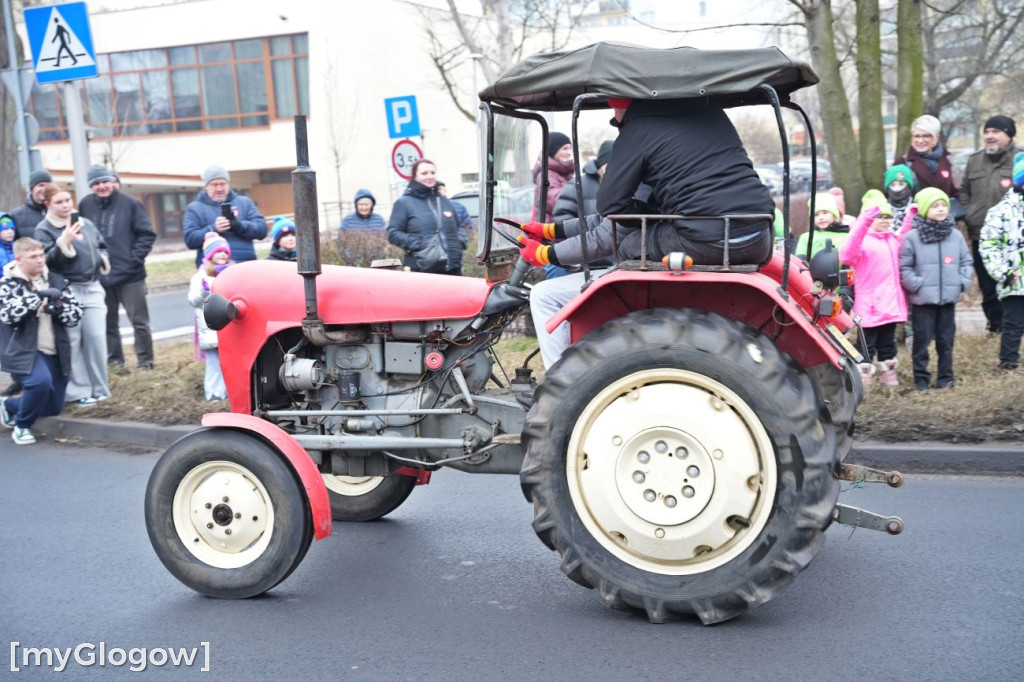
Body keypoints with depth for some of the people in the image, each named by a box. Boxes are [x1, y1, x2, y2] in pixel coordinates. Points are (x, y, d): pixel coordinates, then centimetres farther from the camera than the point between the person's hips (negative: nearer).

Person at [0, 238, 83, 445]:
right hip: (23, 350, -5)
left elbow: (76, 315, 3)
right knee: (40, 381, -34)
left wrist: (58, 308, -18)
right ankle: (22, 426, -5)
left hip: (54, 352, 5)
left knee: (53, 407, 9)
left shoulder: (56, 281, 6)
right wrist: (38, 295, -28)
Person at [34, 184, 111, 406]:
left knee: (96, 337, 2)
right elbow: (47, 260, -14)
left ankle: (98, 387, 13)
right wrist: (64, 242, -25)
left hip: (93, 288, 5)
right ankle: (78, 391, 3)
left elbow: (102, 246, 26)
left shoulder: (86, 223, 13)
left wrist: (103, 258, 5)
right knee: (73, 341, -4)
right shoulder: (44, 229, -3)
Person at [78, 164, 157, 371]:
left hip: (130, 276, -3)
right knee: (108, 323, 11)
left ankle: (145, 360, 12)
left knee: (139, 322, 2)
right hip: (99, 276, 3)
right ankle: (114, 360, 22)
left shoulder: (130, 203, -5)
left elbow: (147, 234, -5)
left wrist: (135, 259, -11)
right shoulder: (85, 205, 3)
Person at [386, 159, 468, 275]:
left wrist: (460, 241, 7)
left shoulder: (444, 201, 20)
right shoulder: (404, 203, 4)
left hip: (453, 268, 5)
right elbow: (393, 233, -2)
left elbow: (460, 227, 29)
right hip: (422, 271, -5)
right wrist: (417, 245, -15)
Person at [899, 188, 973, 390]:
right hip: (923, 299, -3)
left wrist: (963, 282, 1)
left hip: (949, 298, 4)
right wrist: (917, 284, -13)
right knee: (922, 340, 2)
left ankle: (945, 378, 21)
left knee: (946, 340, 10)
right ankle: (921, 378, 12)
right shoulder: (912, 237, -5)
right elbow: (904, 267, -3)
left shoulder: (956, 235, 7)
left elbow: (967, 262, 14)